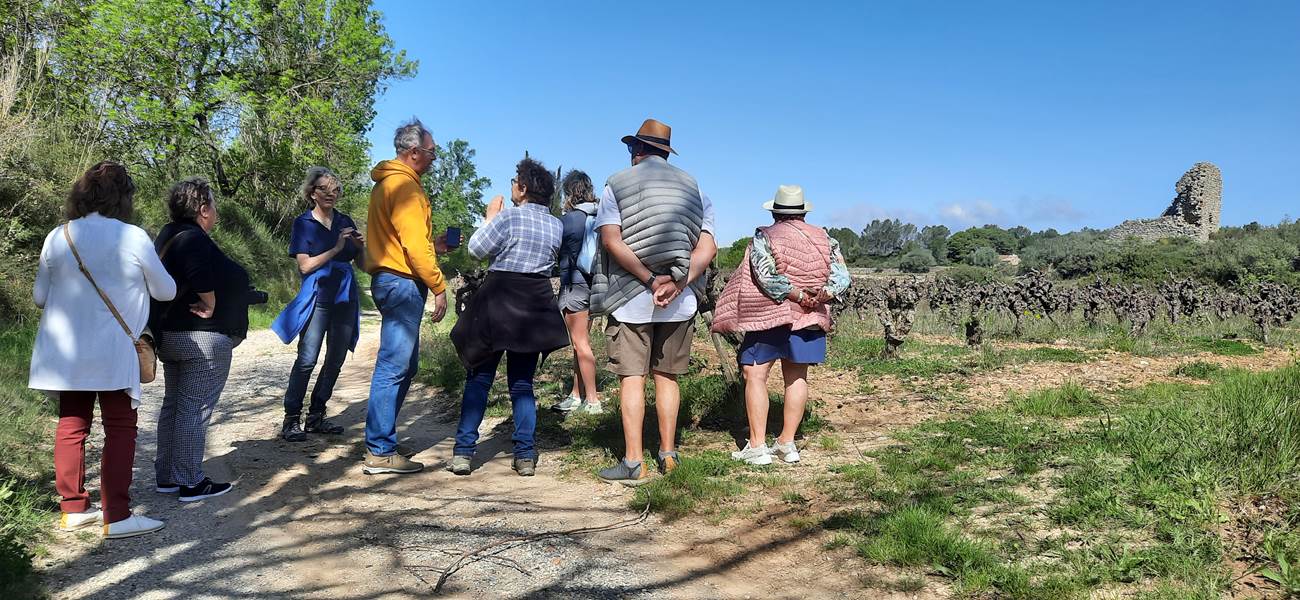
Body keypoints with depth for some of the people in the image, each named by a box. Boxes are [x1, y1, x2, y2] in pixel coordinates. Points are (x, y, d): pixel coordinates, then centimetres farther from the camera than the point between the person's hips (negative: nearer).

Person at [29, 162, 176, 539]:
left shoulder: (58, 237, 2)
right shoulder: (132, 237, -10)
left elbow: (39, 296, 9)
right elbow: (165, 291, 0)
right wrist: (134, 282, 22)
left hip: (64, 351, 5)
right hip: (112, 351, -5)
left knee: (72, 426, 13)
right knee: (120, 429, 1)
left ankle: (73, 509, 20)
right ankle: (116, 516, -1)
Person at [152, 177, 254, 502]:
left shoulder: (168, 235, 13)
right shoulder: (195, 240, -18)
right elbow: (200, 277, -34)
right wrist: (211, 306, -19)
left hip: (170, 336, 10)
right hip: (202, 339, -10)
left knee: (173, 405, 16)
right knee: (195, 409, -4)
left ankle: (166, 476, 24)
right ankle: (191, 483, 3)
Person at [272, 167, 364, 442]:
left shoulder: (345, 221, 12)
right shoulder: (304, 223, 0)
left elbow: (360, 263, 15)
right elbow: (305, 265, -8)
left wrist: (361, 247, -6)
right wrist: (336, 249, -15)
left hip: (345, 298, 5)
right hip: (318, 298, -5)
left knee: (336, 360, 7)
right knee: (307, 360, -13)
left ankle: (316, 416, 17)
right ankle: (291, 419, -6)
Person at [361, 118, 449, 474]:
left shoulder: (388, 183, 20)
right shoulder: (404, 185, -12)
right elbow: (413, 245, -18)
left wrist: (434, 245, 16)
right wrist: (438, 287, -14)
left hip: (391, 281, 11)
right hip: (403, 283, -11)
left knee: (405, 364, 16)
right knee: (394, 367, -8)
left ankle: (383, 438, 23)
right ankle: (380, 452, -5)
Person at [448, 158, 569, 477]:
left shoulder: (509, 216, -10)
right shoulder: (556, 225, 7)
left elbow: (477, 249, -8)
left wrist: (490, 217, 7)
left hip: (499, 301, -4)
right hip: (536, 306, 4)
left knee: (479, 378, 4)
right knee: (522, 382, 11)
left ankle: (463, 452, 2)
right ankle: (525, 456, 6)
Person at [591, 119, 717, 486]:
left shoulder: (617, 184, 2)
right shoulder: (694, 188, 11)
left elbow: (611, 240, -11)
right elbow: (708, 247, -1)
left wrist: (649, 280, -14)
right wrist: (677, 283, -11)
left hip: (630, 296, -3)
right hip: (680, 301, 3)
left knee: (632, 377, 0)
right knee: (667, 376, 12)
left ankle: (633, 462, -2)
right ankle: (668, 455, 16)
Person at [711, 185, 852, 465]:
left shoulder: (764, 238, -4)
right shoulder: (824, 239, 9)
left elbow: (767, 277, -17)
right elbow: (841, 277, 0)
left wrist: (797, 295, -15)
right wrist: (822, 294, -13)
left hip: (769, 315, -5)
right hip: (809, 318, 5)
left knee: (755, 375, -2)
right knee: (796, 377, 10)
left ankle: (757, 446, -6)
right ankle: (787, 443, 13)